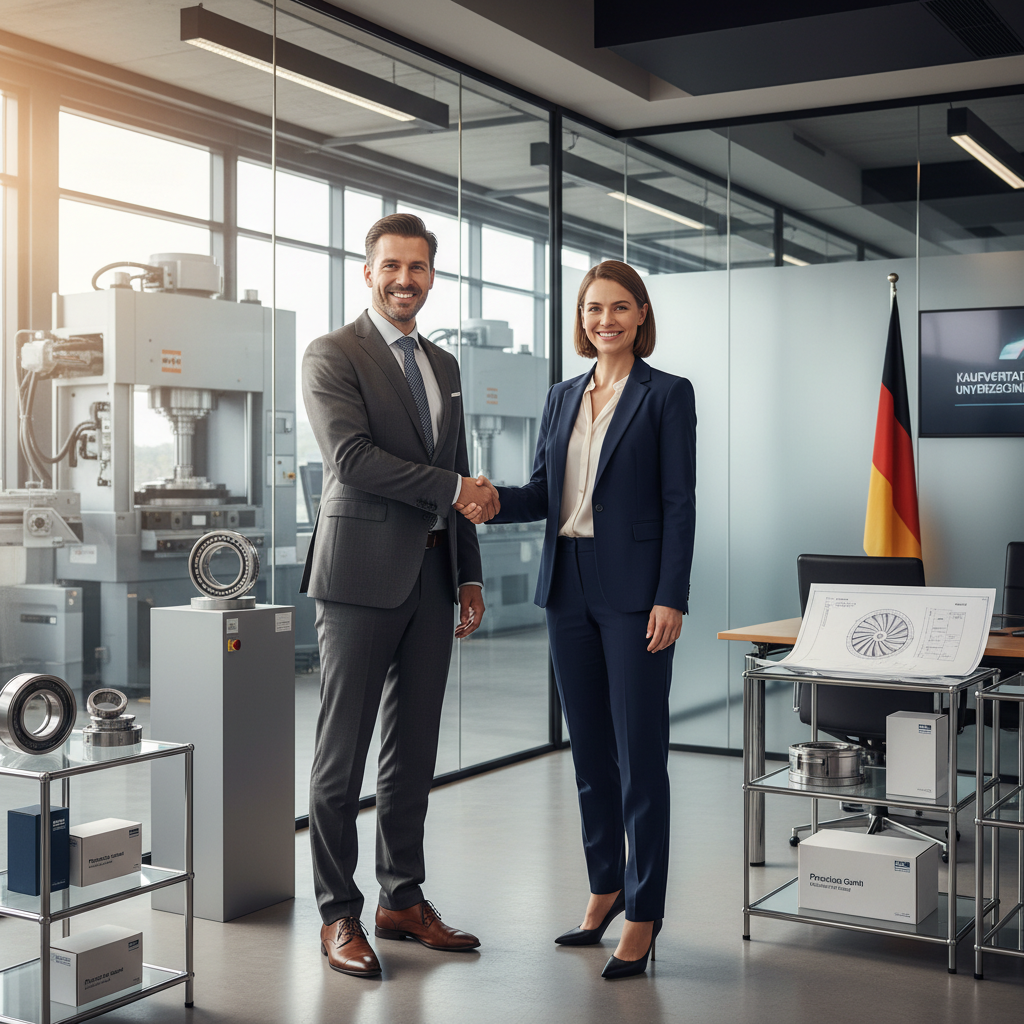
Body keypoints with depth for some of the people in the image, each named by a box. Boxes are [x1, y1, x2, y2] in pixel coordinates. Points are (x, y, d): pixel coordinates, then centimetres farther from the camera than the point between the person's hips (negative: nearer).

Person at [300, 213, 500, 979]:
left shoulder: (444, 366, 18)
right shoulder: (333, 355, -3)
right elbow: (352, 458, -17)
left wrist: (470, 576, 15)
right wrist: (456, 487, -12)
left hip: (430, 579, 7)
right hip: (362, 577, -6)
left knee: (414, 750, 11)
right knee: (344, 751, 0)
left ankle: (403, 899, 22)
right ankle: (339, 915, 10)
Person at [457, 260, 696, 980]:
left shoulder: (667, 394, -2)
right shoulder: (563, 398, 14)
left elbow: (679, 503, -7)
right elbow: (545, 492, 14)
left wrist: (670, 598, -14)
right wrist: (496, 503, -8)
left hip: (634, 591, -6)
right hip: (570, 588, 6)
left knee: (640, 753, -3)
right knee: (589, 750, 13)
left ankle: (643, 914, 7)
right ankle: (605, 886, 28)